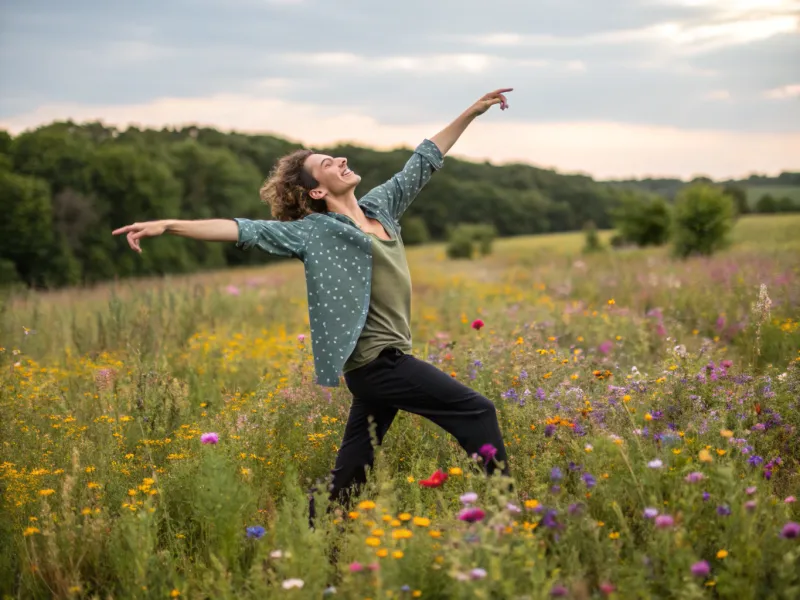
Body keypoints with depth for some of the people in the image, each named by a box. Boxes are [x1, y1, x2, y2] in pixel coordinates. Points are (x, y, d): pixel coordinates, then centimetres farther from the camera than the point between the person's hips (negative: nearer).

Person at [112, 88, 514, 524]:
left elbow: (424, 161, 22)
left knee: (349, 474, 8)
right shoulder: (315, 232, -6)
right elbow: (247, 231, -13)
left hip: (383, 361, 7)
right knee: (476, 411, -7)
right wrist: (168, 226, -22)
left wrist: (473, 112, 25)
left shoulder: (381, 205, 15)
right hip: (377, 361, -7)